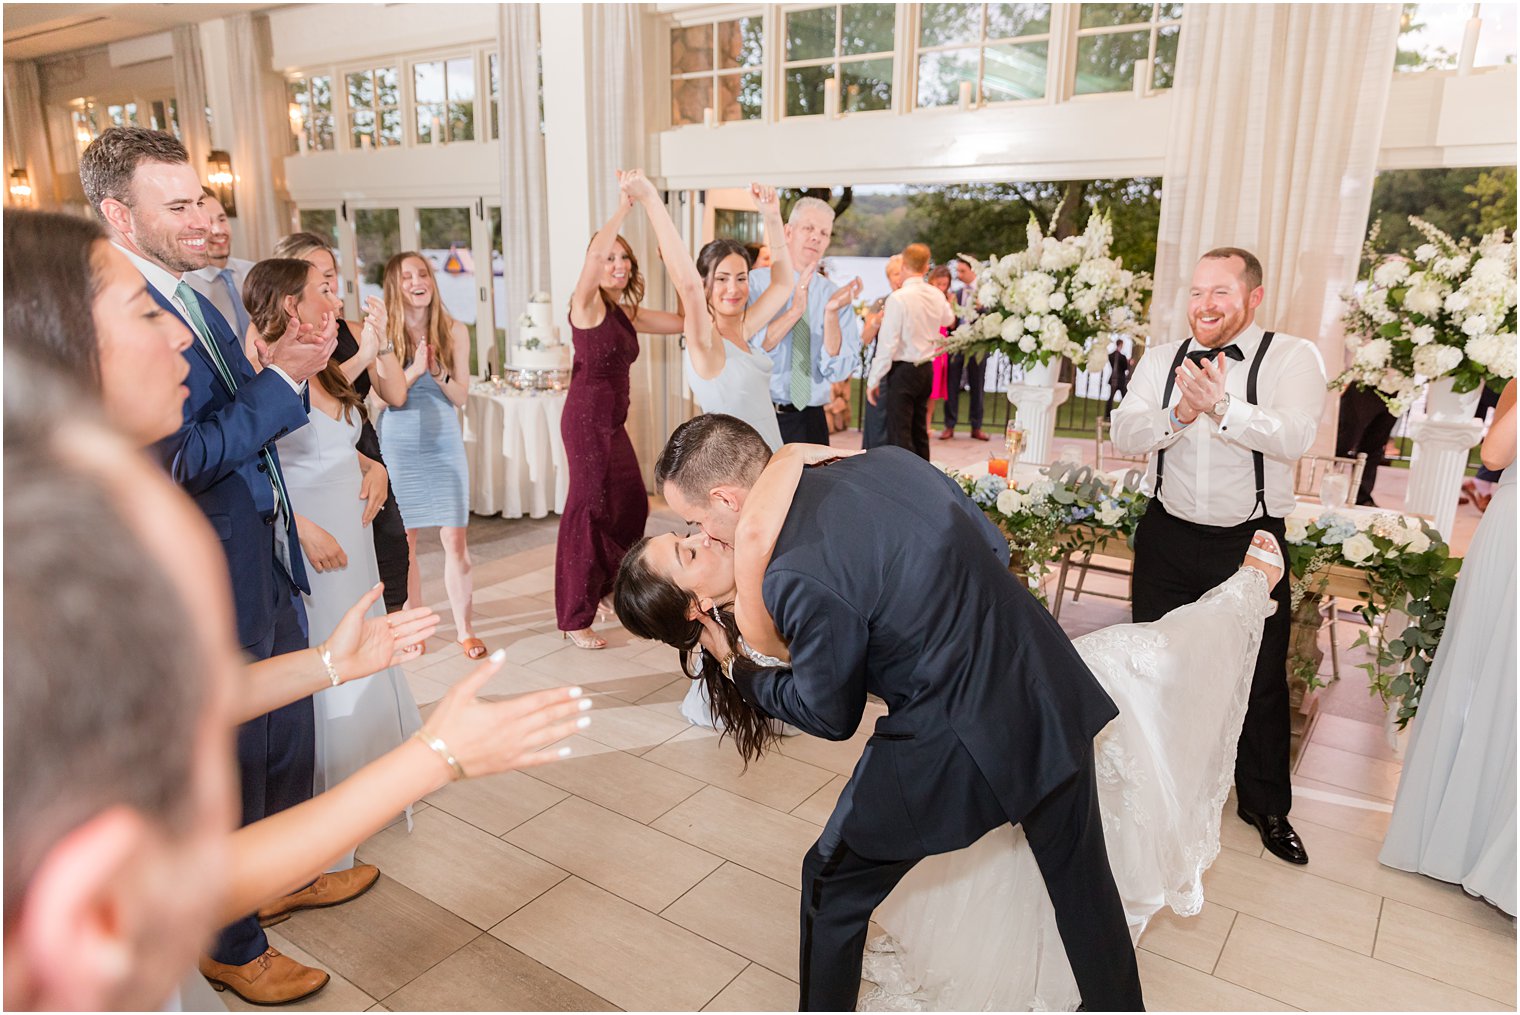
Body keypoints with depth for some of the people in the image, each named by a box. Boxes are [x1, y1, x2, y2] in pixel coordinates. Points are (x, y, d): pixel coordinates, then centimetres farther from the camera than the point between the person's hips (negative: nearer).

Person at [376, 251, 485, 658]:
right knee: (403, 542, 7)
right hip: (398, 446, 0)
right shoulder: (384, 333, -2)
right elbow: (390, 396, -8)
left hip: (444, 444, 0)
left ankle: (464, 628, 9)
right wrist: (415, 368, -23)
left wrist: (438, 372, -18)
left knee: (455, 539, -1)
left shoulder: (454, 331, 1)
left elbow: (461, 397, 0)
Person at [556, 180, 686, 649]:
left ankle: (608, 586, 36)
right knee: (589, 509, -5)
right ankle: (575, 619, 4)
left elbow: (683, 322, 18)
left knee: (631, 505, 15)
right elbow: (594, 255, -27)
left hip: (611, 421, 9)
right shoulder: (588, 304, -8)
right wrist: (624, 207, -28)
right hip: (587, 419, -9)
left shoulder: (627, 313, 15)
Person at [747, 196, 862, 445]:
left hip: (810, 423, 2)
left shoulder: (835, 295, 4)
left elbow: (839, 372, -6)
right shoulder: (755, 282, -3)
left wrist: (832, 316, -18)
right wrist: (793, 312, -24)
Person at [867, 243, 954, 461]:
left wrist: (873, 380, -11)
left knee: (899, 435, -4)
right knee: (919, 431, 17)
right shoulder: (936, 295, 4)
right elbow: (949, 319, 27)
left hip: (904, 371, -7)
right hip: (926, 369, 7)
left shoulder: (898, 298, -18)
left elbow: (887, 343, -18)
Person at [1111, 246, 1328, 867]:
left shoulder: (1292, 358, -7)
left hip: (1251, 542, -3)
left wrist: (1221, 405, -37)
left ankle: (1266, 805, 32)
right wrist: (1178, 414, -25)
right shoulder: (1161, 360, 3)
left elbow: (1295, 438, -23)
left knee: (1262, 677, 9)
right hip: (1168, 537, 3)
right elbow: (1123, 435, -7)